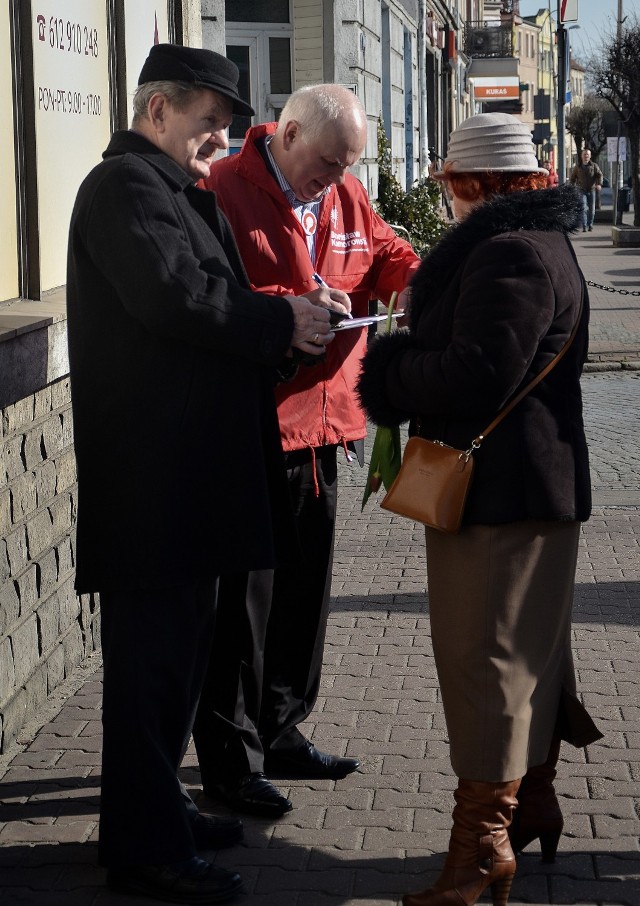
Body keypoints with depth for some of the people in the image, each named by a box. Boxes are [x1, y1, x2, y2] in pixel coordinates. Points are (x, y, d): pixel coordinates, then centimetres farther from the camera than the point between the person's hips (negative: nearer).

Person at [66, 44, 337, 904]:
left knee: (179, 642, 18)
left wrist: (283, 314, 5)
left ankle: (157, 808, 30)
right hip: (150, 471, -11)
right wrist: (281, 321, -16)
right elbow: (174, 294, -25)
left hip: (187, 467, 11)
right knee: (152, 654, -4)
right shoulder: (125, 185, -12)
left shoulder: (175, 189, 21)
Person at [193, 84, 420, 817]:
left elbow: (387, 255, 18)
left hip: (320, 425, 8)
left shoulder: (345, 198, 12)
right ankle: (229, 759, 10)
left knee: (304, 589, 16)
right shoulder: (223, 193, -12)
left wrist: (416, 284, -4)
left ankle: (279, 732, 30)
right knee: (243, 599, -1)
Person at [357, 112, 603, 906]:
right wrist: (410, 359, 7)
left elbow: (476, 377, -25)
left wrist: (392, 370, -10)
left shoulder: (509, 255, -19)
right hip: (530, 485, 11)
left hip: (500, 494, -11)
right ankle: (532, 805, 32)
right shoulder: (537, 243, 16)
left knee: (485, 659, -6)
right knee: (530, 655, 19)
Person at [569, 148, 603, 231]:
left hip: (591, 190, 1)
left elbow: (599, 174, -9)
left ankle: (590, 225, 21)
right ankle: (584, 226, -17)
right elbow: (572, 177, 16)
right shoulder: (577, 167, 5)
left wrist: (599, 184, -27)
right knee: (584, 208, -14)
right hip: (582, 190, -1)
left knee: (592, 209, 5)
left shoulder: (594, 166, 2)